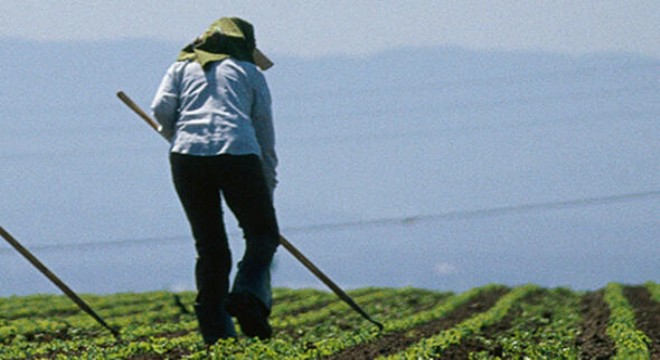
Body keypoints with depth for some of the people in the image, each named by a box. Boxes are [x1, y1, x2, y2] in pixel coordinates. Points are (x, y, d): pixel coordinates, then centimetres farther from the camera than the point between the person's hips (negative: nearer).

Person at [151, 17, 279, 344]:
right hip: (239, 154, -2)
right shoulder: (250, 72, 20)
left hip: (187, 156, 2)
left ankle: (215, 328, 4)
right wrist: (268, 183, 24)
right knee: (262, 233, 10)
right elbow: (265, 132, 18)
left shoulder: (182, 67, 23)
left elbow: (161, 109, 7)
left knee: (209, 244, 10)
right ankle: (249, 294, -16)